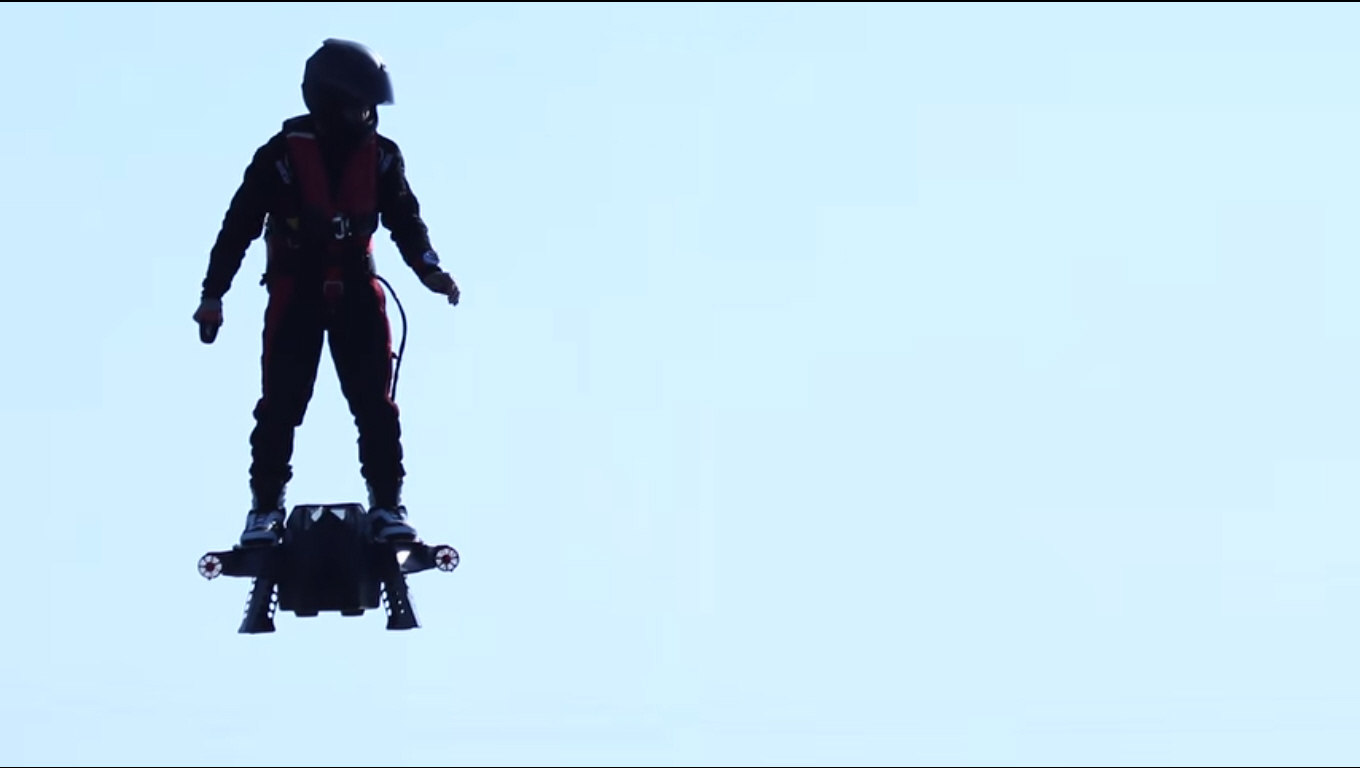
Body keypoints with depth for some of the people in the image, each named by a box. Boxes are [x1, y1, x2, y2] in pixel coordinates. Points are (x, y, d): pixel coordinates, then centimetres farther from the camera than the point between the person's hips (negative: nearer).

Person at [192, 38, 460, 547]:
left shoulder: (380, 157, -2)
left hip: (356, 291, 3)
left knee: (375, 404, -3)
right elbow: (240, 223, -9)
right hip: (295, 292, -3)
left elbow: (405, 219, 6)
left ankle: (387, 504, 3)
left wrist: (429, 270, -12)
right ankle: (266, 507, 5)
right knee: (281, 404, -5)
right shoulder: (282, 154, -12)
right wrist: (213, 294, -10)